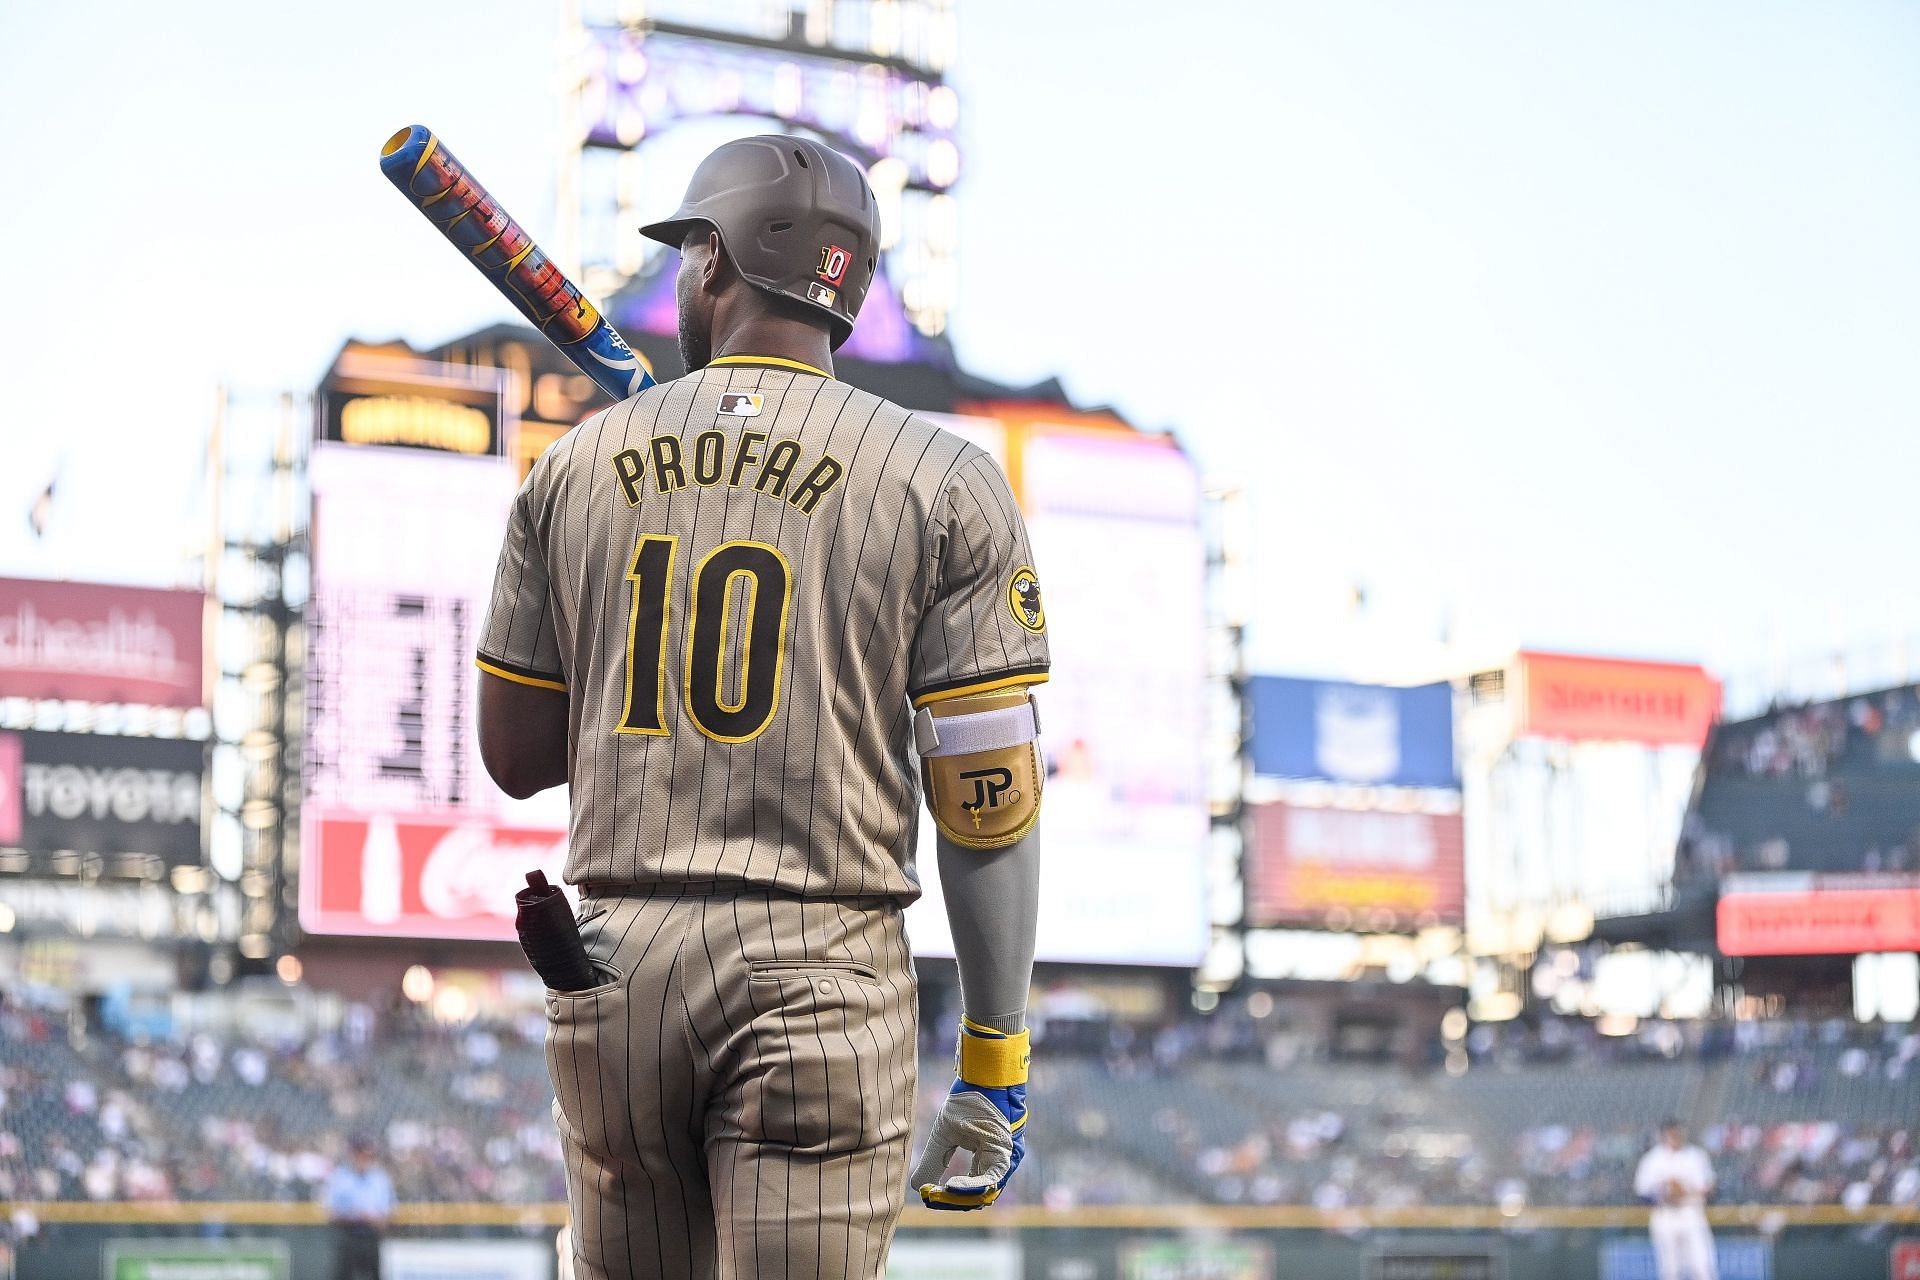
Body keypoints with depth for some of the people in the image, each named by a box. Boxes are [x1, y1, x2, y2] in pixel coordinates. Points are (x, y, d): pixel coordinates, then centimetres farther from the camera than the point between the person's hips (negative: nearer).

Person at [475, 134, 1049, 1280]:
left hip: (610, 968, 3)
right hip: (820, 970, -3)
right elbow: (986, 801, -5)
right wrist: (995, 1067, 0)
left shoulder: (575, 465, 9)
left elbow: (516, 756, 15)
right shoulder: (942, 483, -1)